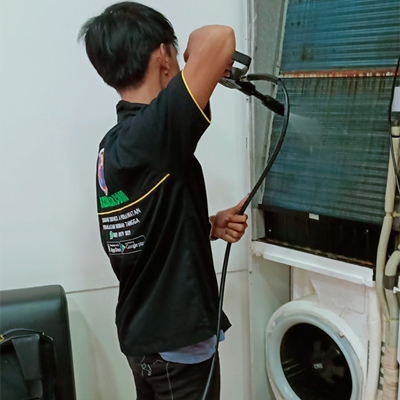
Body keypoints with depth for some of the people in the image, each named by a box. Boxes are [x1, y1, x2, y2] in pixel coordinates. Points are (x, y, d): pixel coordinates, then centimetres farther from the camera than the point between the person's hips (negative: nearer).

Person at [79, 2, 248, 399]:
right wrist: (197, 49, -12)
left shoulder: (114, 144, 5)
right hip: (176, 343, -9)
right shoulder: (153, 133, -24)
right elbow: (220, 38, -35)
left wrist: (211, 226, 3)